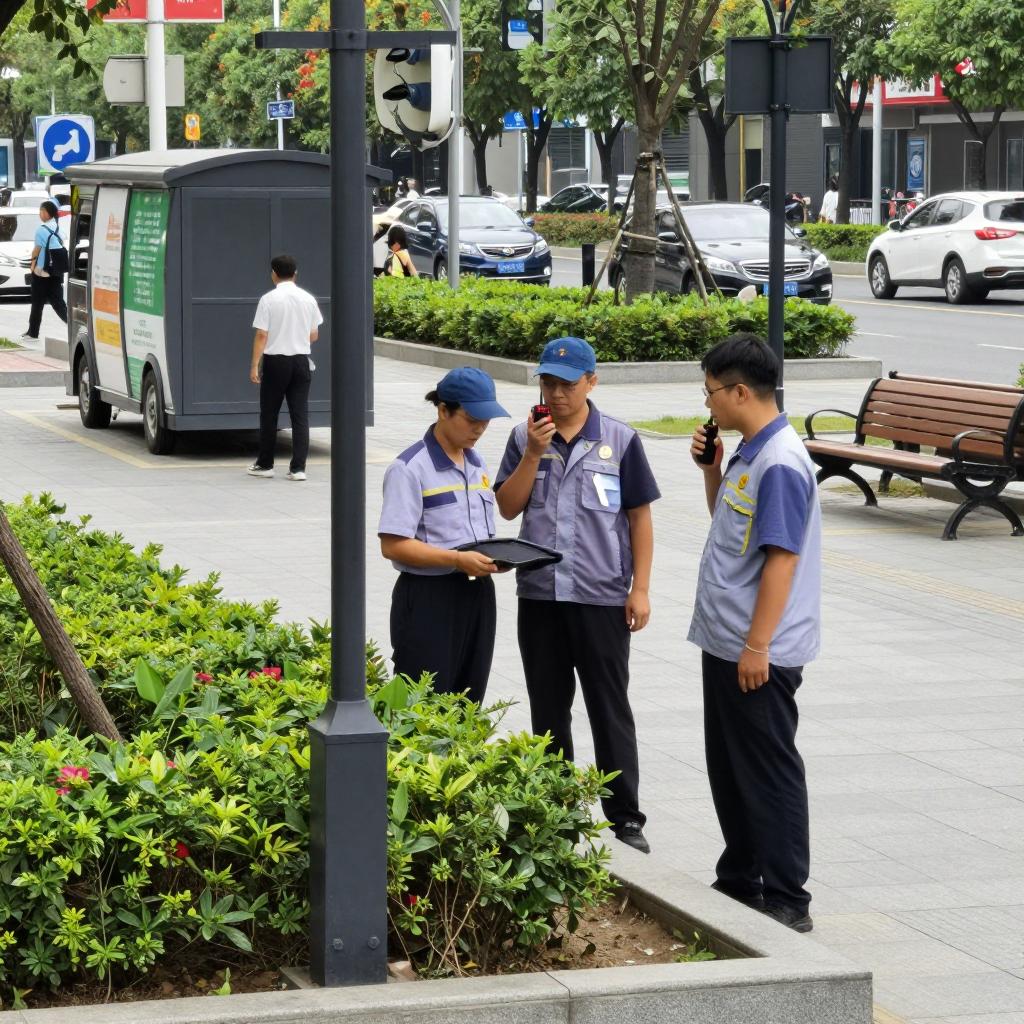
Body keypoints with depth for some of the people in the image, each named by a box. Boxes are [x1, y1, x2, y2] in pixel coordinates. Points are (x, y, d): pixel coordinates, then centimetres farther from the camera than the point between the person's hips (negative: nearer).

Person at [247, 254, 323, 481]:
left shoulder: (269, 300, -10)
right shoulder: (308, 299, 3)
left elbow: (262, 335, -12)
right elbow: (314, 335, 9)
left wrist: (254, 366, -7)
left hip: (276, 361, -3)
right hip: (301, 361, 3)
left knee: (269, 415, 8)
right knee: (300, 415, 4)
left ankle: (265, 464, 16)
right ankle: (298, 467, 0)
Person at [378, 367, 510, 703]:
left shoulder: (477, 465, 14)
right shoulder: (410, 468, -10)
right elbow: (393, 546, -16)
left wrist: (496, 556, 1)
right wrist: (457, 559, -24)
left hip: (477, 596, 7)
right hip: (428, 600, -7)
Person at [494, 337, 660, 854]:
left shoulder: (619, 440, -2)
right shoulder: (525, 437, 4)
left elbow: (640, 518, 2)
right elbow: (508, 507, -1)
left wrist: (640, 589, -3)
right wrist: (534, 452, -13)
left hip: (602, 597, -3)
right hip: (540, 593, 3)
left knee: (610, 708, 2)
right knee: (549, 707, 11)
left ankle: (625, 815, 8)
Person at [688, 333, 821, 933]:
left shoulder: (781, 464, -20)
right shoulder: (748, 453, 10)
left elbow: (781, 559, -22)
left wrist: (757, 647, -22)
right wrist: (711, 467, 9)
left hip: (759, 655, -10)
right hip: (726, 642, 10)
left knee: (769, 773, -3)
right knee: (728, 766, 17)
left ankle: (787, 901, 4)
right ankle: (740, 882, 29)